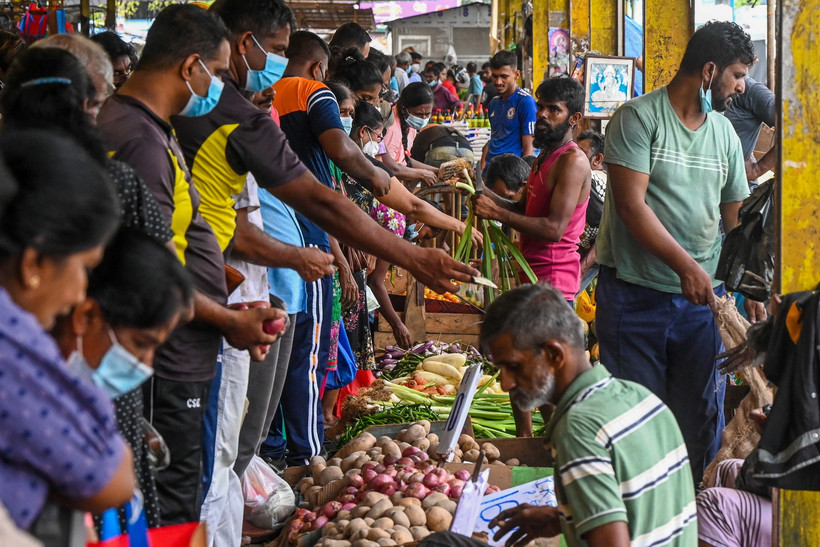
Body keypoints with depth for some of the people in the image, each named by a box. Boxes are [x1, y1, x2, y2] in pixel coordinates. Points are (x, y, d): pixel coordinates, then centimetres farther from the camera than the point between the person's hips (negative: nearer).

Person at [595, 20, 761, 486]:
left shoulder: (724, 132, 11)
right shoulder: (638, 118, -9)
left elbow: (736, 216, 15)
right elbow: (632, 204, -16)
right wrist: (685, 265, -22)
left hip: (701, 296, 5)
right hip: (635, 294, -5)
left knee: (702, 413, 6)